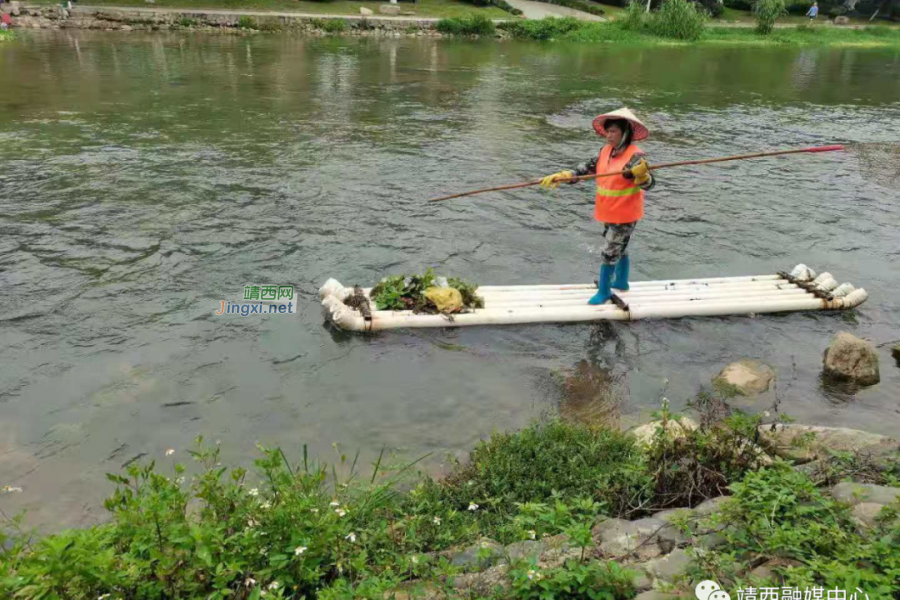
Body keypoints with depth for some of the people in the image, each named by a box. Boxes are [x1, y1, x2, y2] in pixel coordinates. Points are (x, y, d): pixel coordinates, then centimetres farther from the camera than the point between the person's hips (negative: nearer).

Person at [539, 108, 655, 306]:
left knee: (609, 254, -1)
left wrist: (641, 174, -51)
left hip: (624, 215, -7)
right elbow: (588, 168, 6)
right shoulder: (606, 151, -1)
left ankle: (604, 291, 13)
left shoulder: (635, 156, -22)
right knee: (619, 249, 23)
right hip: (608, 213, 7)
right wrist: (560, 176, -4)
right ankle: (621, 282, 41)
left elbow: (648, 184, -27)